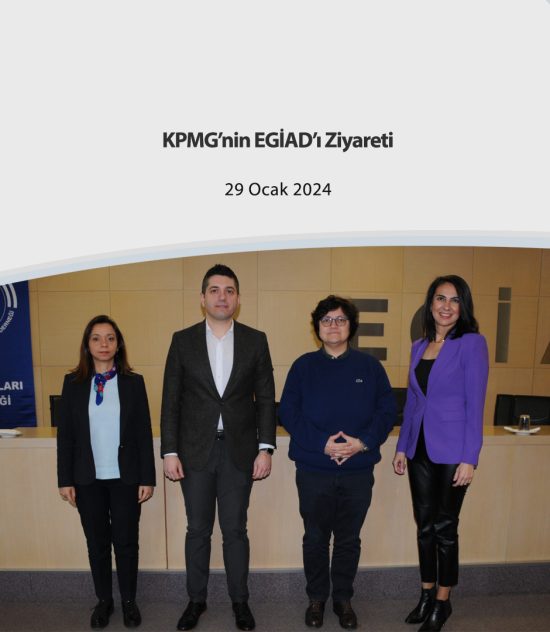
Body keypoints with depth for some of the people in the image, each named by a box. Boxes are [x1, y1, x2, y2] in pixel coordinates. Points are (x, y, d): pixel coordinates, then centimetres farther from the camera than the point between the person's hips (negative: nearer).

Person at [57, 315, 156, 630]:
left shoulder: (134, 382, -3)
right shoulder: (73, 383, 0)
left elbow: (145, 433, -3)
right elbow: (65, 434, 2)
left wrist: (147, 478, -5)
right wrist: (65, 479, -1)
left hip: (125, 478, -1)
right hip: (88, 480, 1)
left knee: (126, 542, 8)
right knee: (97, 543, 14)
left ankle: (129, 601, 29)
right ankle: (104, 601, 34)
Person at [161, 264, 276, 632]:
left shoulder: (255, 340, -1)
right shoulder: (183, 340, -1)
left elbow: (266, 398, 0)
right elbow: (171, 401, 0)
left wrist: (265, 448, -5)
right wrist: (169, 452, -4)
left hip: (239, 450, 0)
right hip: (195, 450, 1)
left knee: (235, 530, 11)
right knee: (198, 530, 14)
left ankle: (240, 600, 31)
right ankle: (196, 599, 34)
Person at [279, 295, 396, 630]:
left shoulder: (370, 366, 1)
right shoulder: (304, 366, -1)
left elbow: (388, 410, -2)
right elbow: (288, 412, -7)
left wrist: (363, 442, -17)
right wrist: (322, 443, -18)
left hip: (358, 469, 1)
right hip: (313, 469, 0)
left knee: (349, 539, 15)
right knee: (316, 538, 14)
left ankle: (343, 598, 36)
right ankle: (317, 598, 36)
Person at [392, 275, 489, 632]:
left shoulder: (472, 343, -9)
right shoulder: (419, 347, 8)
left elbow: (474, 404, -12)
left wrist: (470, 459, -14)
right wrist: (402, 447, 11)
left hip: (451, 452, -5)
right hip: (420, 450, 5)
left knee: (445, 527, 8)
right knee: (425, 526, 15)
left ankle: (442, 602, 28)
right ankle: (426, 595, 33)